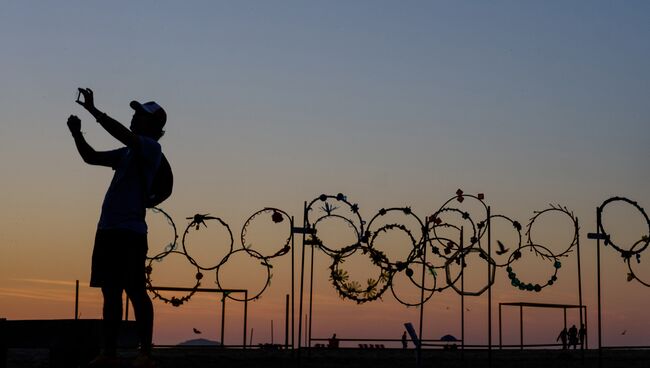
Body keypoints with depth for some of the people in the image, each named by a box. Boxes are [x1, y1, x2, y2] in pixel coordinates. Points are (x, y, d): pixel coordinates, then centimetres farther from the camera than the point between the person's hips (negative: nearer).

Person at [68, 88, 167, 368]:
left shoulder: (151, 148, -3)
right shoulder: (127, 153, 21)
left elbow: (122, 133, -20)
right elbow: (91, 157, 24)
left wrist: (93, 110, -16)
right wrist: (76, 134, 9)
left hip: (130, 232, -8)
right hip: (107, 229, 9)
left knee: (136, 291, -9)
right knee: (110, 292, 7)